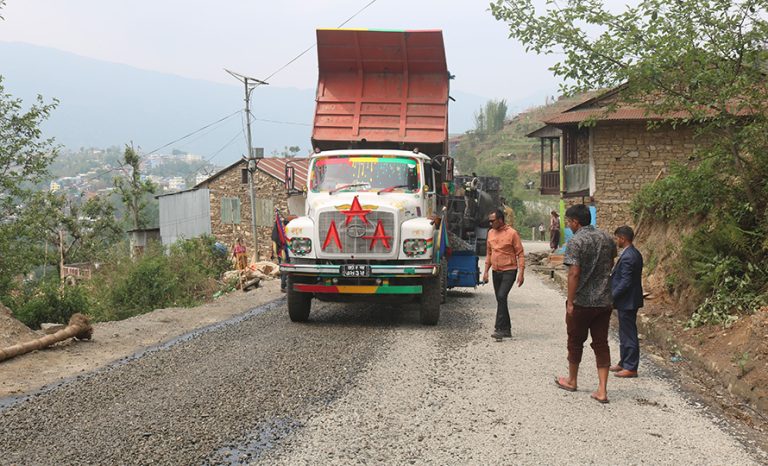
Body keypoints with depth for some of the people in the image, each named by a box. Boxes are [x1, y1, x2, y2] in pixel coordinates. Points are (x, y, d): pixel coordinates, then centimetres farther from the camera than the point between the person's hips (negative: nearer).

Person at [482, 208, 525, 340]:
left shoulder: (512, 233, -10)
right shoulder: (491, 233, 8)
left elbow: (520, 254, -9)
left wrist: (521, 273, -14)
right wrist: (486, 271, 11)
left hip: (509, 271, -7)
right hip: (496, 272, 7)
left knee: (501, 297, -19)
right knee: (500, 299, 9)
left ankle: (500, 329, -16)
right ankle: (506, 330, 18)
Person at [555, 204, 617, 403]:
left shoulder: (576, 241, -15)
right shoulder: (606, 238, 6)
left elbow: (574, 273, -20)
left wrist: (570, 302, -16)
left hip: (582, 302, -5)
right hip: (604, 301, 5)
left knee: (575, 341, 13)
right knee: (601, 344, 7)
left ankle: (572, 380, 30)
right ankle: (602, 390, 2)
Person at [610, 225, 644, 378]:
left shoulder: (627, 257, -22)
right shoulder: (635, 254, 10)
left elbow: (625, 282, -24)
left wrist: (611, 296, -18)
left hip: (627, 302, -10)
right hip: (628, 301, 10)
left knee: (628, 334, -2)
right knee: (625, 333, 18)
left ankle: (631, 368, 5)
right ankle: (624, 363, 29)